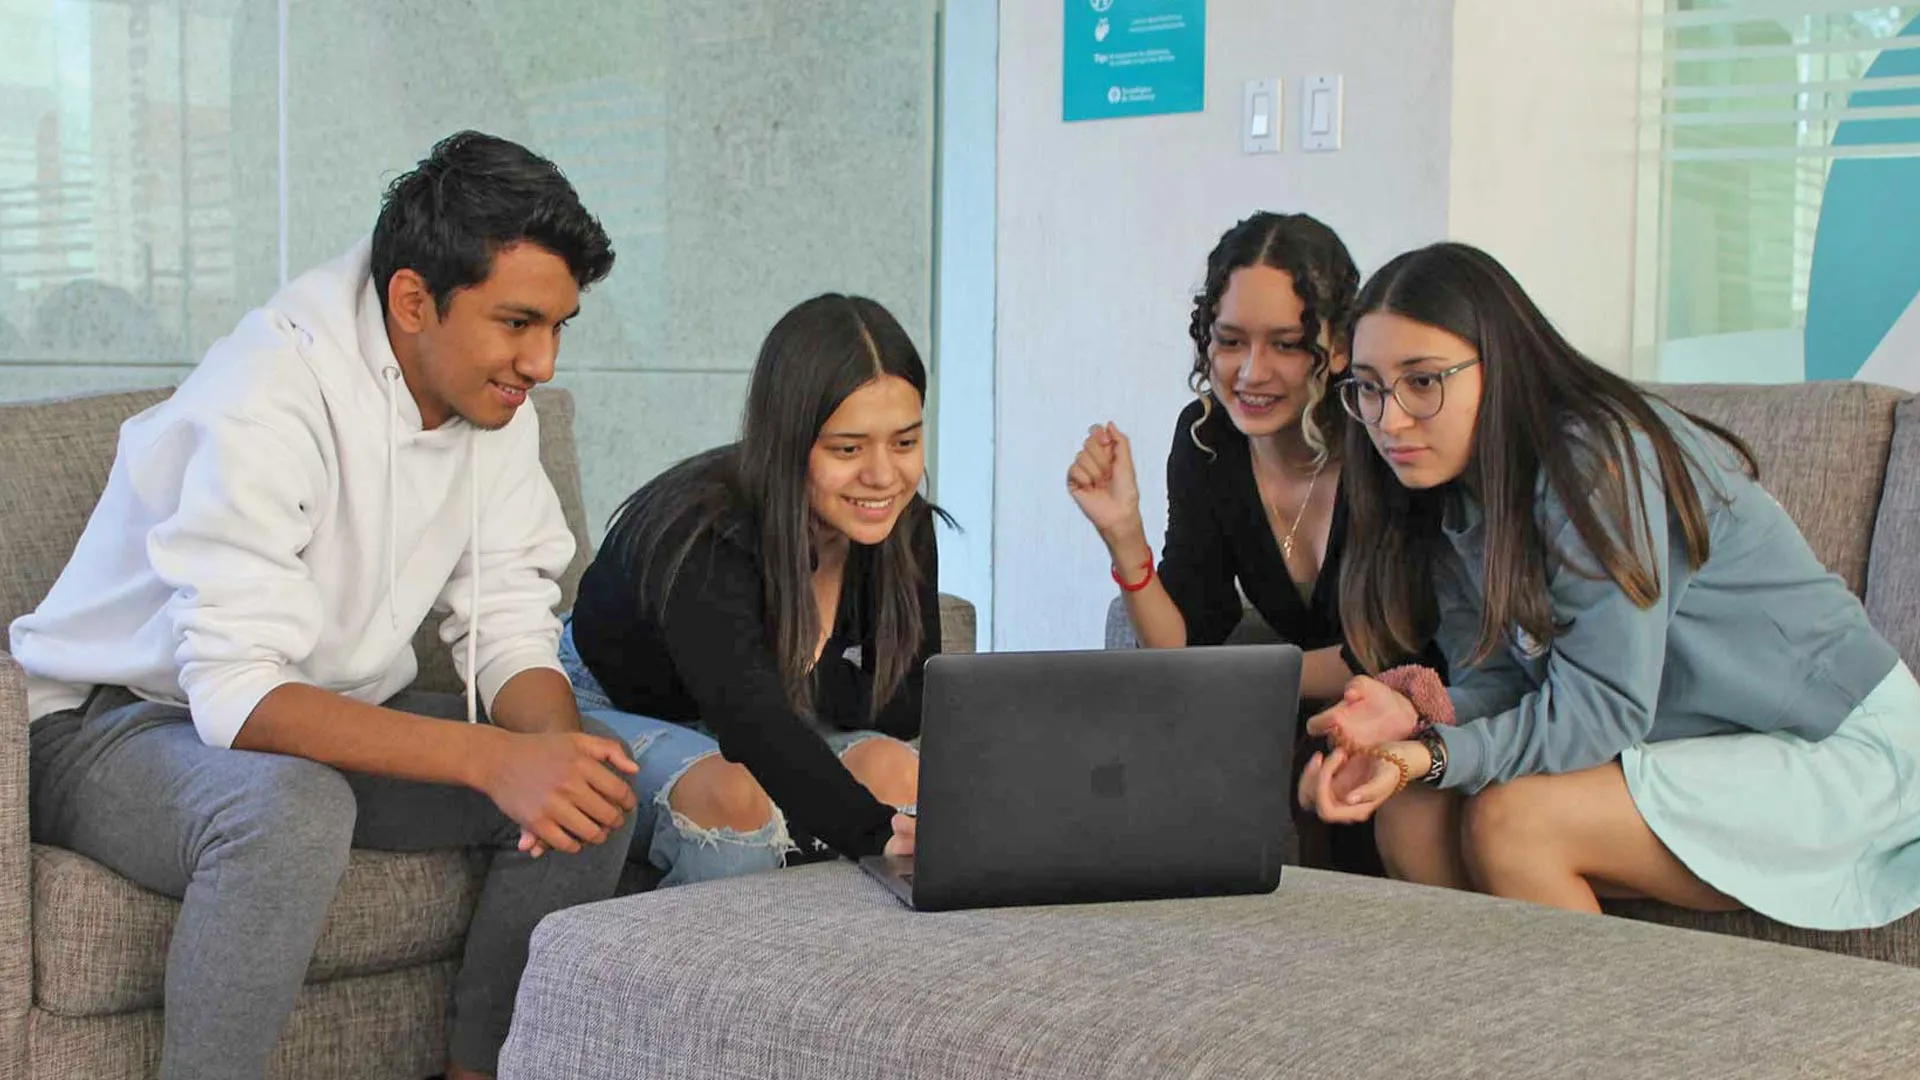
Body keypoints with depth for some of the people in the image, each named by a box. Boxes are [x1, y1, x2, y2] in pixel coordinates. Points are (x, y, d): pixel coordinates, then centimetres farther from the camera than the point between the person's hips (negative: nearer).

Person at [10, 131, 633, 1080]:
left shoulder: (494, 401, -5)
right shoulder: (267, 396, -28)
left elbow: (510, 631, -4)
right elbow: (236, 695, -35)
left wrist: (554, 746, -28)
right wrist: (494, 759, -45)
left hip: (332, 713, 7)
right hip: (107, 725, -7)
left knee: (592, 788, -13)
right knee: (291, 807, -39)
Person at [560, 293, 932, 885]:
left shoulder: (904, 528, -15)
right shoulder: (705, 540, -35)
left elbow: (908, 704, -10)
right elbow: (749, 716, -50)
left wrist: (796, 674, -30)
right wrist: (879, 834, -66)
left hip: (762, 732, 5)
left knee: (893, 768, -25)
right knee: (737, 796, -37)